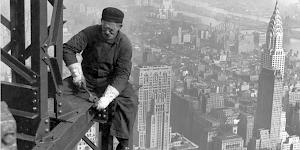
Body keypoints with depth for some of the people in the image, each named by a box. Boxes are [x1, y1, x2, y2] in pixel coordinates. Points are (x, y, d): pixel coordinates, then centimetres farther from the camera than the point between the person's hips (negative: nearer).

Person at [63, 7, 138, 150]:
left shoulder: (124, 44, -16)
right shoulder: (90, 33, -12)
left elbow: (122, 74, -22)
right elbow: (68, 48, -13)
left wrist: (107, 97, -34)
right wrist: (77, 73, -25)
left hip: (110, 80, -1)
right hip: (87, 78, 2)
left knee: (129, 100, -27)